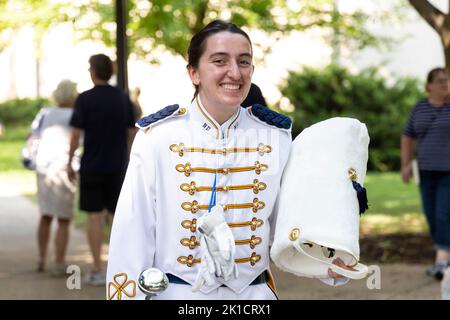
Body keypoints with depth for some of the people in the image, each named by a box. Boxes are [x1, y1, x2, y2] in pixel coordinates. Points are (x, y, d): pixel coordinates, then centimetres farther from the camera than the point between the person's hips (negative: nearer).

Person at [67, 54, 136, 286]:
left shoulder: (85, 99, -9)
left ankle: (98, 271, 3)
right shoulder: (123, 98, 1)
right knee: (115, 215, 10)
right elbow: (131, 132, 4)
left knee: (94, 217, 3)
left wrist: (69, 162, 1)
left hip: (92, 166, -3)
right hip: (118, 166, 3)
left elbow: (75, 134, -10)